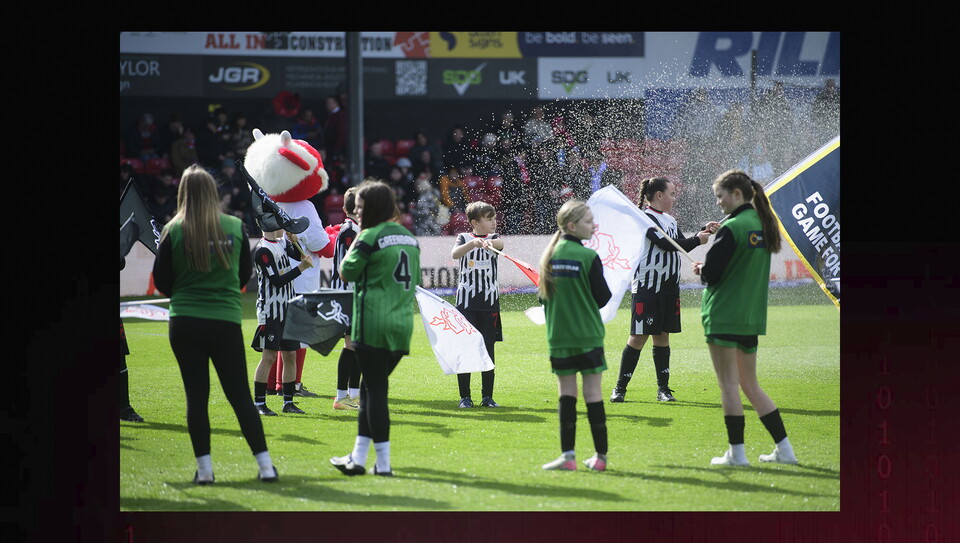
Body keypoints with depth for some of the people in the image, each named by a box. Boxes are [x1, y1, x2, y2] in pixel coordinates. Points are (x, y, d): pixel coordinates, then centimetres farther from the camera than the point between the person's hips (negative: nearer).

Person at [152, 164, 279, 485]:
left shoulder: (174, 231, -6)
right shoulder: (235, 228, 0)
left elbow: (161, 283, 2)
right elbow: (246, 274, 13)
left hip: (184, 323, -1)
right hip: (226, 321, 1)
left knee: (196, 396, 5)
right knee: (241, 395, 7)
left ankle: (204, 468, 4)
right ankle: (265, 465, 5)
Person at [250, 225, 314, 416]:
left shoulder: (282, 242, 11)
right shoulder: (263, 250, -15)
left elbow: (299, 255, 23)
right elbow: (277, 280, -19)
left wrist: (295, 242, 4)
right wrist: (301, 267, -18)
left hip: (287, 310, 8)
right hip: (270, 312, -8)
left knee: (291, 355, 8)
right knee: (269, 357, -9)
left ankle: (288, 402, 15)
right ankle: (259, 403, -4)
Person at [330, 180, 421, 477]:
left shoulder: (370, 237, -10)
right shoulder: (409, 238, 13)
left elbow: (347, 271, -1)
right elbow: (415, 281, 20)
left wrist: (356, 240, 7)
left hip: (373, 324, -7)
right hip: (403, 324, 7)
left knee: (374, 389, -3)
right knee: (371, 388, 15)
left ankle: (383, 462, -4)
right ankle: (358, 458, 17)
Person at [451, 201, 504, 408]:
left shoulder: (493, 237, 7)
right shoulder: (464, 238, 3)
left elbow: (500, 243, -17)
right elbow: (454, 254, -17)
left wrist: (489, 242, -41)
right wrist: (473, 243, -37)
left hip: (489, 302, 2)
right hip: (466, 301, -2)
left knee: (488, 350, 4)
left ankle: (487, 396, 11)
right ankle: (465, 396, 4)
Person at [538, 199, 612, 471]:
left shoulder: (550, 256, 4)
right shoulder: (588, 257, -12)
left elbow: (543, 294, 10)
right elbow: (602, 297, -8)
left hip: (558, 337, 4)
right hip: (588, 336, -4)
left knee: (566, 394, 7)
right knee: (593, 393, 1)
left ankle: (567, 455, 1)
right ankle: (601, 455, 6)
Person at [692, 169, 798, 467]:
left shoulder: (732, 228, -15)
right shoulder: (762, 224, 11)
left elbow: (712, 273, -17)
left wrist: (702, 270, 5)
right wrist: (710, 269, 15)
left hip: (723, 316, -8)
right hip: (752, 317, 8)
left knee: (728, 383, -1)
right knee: (750, 386, 15)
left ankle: (736, 452, 1)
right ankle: (784, 448, 13)